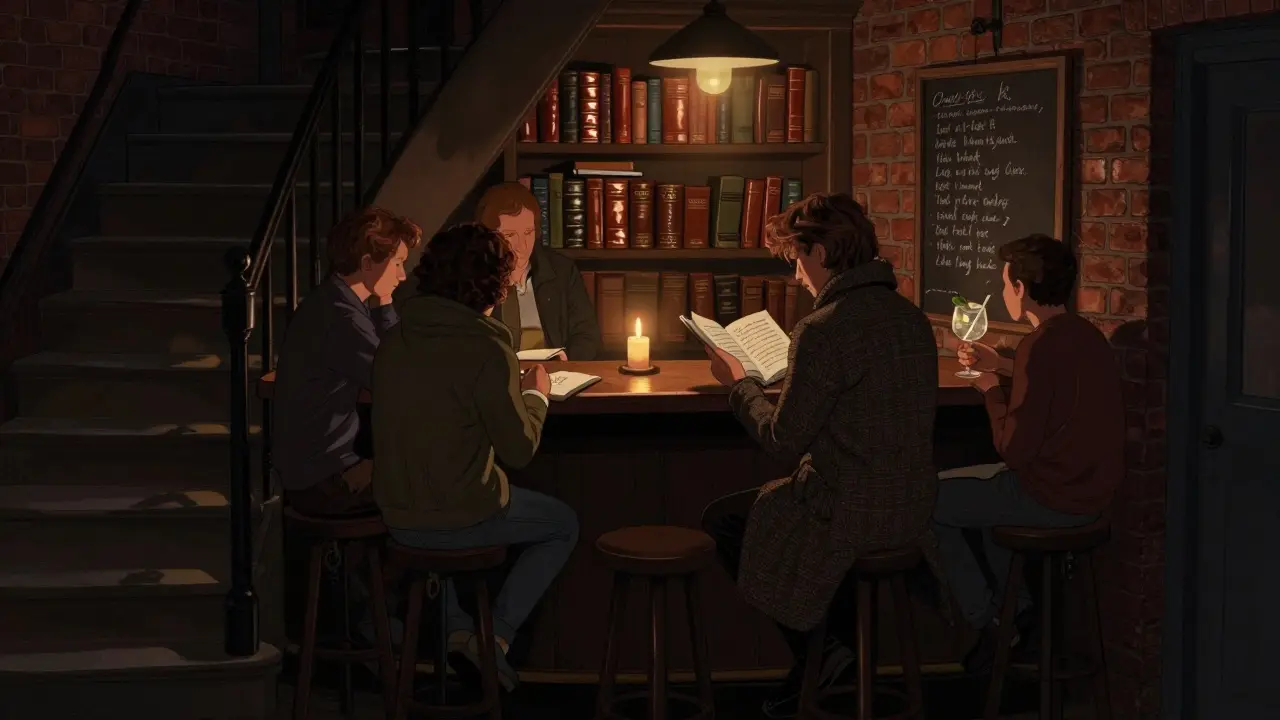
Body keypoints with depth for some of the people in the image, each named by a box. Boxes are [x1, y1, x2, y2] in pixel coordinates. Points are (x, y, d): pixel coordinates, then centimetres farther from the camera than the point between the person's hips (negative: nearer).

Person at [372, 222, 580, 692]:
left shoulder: (395, 341, 1)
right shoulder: (487, 350, -19)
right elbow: (519, 450, -13)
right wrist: (537, 396, 6)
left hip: (397, 520, 5)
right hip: (461, 520, -5)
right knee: (565, 525, 21)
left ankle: (456, 628, 28)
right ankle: (496, 636, 11)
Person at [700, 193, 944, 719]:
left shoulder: (824, 331, -20)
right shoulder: (912, 318, 4)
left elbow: (785, 441, -15)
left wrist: (737, 383, 0)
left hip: (849, 516, -8)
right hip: (913, 512, 8)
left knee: (720, 520, 16)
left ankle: (814, 653, 15)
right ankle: (846, 635, 25)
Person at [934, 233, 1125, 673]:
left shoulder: (1040, 345, -23)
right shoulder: (1086, 335, 5)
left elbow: (1015, 450, -22)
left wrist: (992, 390, -6)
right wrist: (1001, 366, 25)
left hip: (1053, 499, -9)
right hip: (1092, 490, 9)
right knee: (981, 483, 33)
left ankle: (988, 620, 10)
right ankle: (1015, 605, 28)